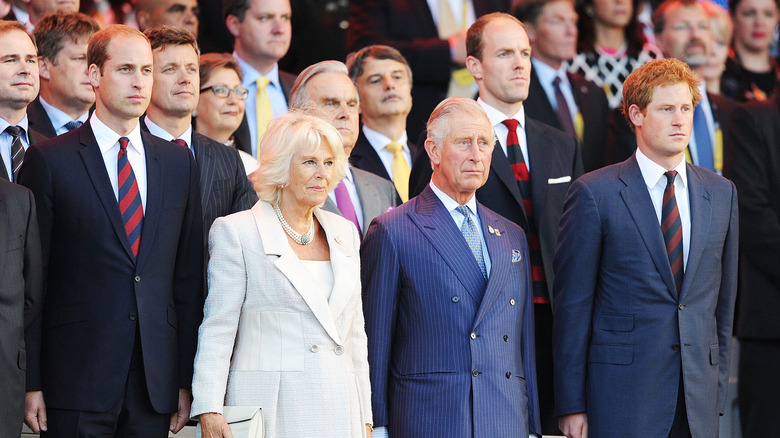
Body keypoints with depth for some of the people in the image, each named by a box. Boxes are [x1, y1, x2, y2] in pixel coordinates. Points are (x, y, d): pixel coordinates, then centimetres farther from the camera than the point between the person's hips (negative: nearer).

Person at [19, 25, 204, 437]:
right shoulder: (49, 160, -1)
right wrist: (31, 383, -8)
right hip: (76, 384, -4)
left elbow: (188, 278, 12)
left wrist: (187, 380, 7)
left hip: (156, 384, 4)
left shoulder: (178, 162, 12)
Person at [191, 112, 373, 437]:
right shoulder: (237, 232, -1)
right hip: (271, 409, -5)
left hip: (338, 410, 5)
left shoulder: (344, 233, 15)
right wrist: (209, 410, -14)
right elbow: (217, 327, -5)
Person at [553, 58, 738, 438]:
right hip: (621, 395, -4)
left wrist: (717, 390, 12)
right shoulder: (594, 193, -3)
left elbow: (723, 300, 15)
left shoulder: (721, 193, 11)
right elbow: (572, 304, -4)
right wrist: (571, 405, -6)